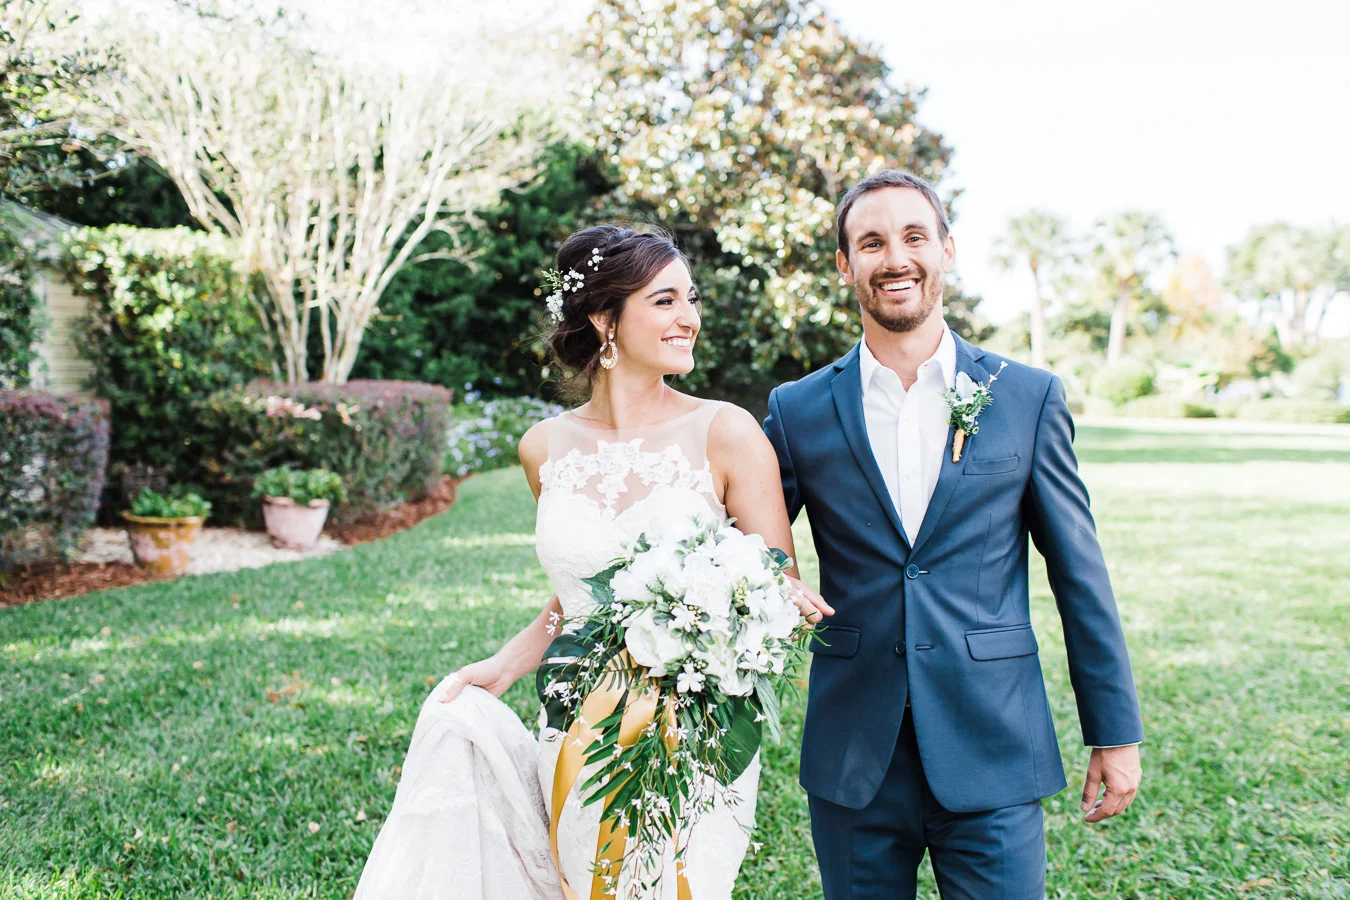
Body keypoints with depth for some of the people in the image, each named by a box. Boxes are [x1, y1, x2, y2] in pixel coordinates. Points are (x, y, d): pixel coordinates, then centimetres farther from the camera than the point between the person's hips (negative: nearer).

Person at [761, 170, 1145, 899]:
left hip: (992, 756, 0)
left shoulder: (1029, 398, 0)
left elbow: (1079, 572, 3)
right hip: (853, 758, 1)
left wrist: (1115, 730, 4)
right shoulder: (798, 410, 1)